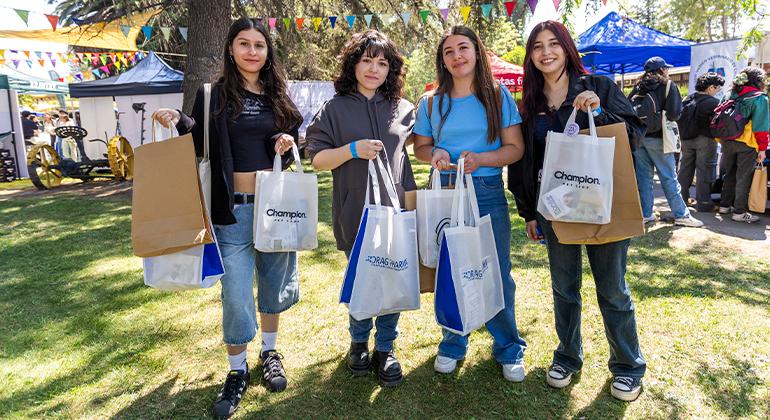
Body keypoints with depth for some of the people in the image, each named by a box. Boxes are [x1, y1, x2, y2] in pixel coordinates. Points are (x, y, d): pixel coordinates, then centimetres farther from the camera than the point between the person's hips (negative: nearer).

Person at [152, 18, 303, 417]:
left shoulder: (278, 96, 8)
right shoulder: (214, 94, 0)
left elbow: (294, 140, 16)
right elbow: (199, 143, -1)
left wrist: (288, 143, -6)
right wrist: (178, 122, -20)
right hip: (233, 208, -3)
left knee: (274, 282, 13)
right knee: (236, 292, 0)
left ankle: (270, 353, 34)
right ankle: (237, 370, 20)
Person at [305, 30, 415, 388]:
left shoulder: (403, 109, 7)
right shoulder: (335, 109, 1)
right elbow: (317, 159, -2)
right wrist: (353, 149, -17)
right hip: (355, 213, -2)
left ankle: (385, 348, 25)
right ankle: (358, 342, 33)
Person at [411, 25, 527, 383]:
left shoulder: (498, 96, 2)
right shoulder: (431, 102, 6)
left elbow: (516, 148, -2)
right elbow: (419, 147, 13)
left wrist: (481, 159, -20)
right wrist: (434, 155, -11)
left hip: (488, 194, -1)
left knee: (496, 273, 3)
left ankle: (508, 348, 23)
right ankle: (453, 343, 30)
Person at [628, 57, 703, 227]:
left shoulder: (638, 87, 10)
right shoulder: (668, 86, -3)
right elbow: (674, 114, -12)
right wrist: (662, 115, 8)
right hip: (657, 137, -4)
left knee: (643, 176, 8)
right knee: (669, 177, 1)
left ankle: (645, 213, 11)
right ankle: (681, 215, 7)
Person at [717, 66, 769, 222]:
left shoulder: (731, 95, 8)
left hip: (728, 142, 5)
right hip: (747, 144, -5)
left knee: (730, 175, 17)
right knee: (743, 178, 1)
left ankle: (724, 205, 23)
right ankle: (739, 212, 5)